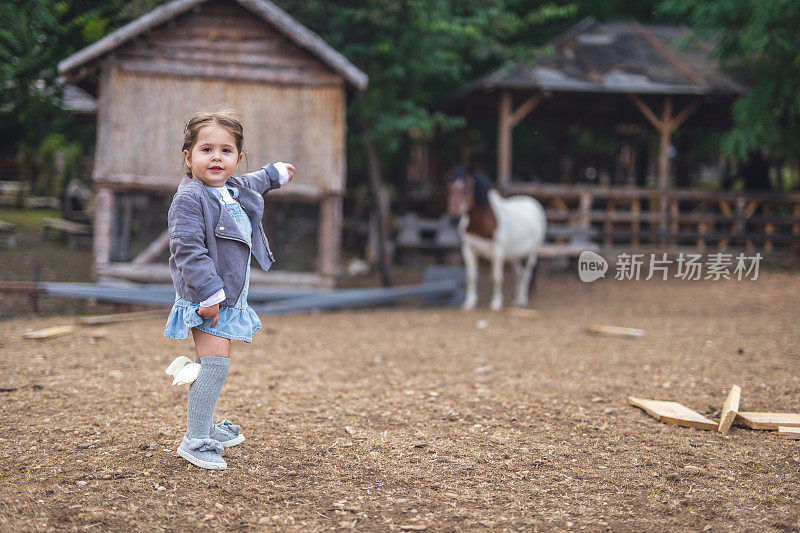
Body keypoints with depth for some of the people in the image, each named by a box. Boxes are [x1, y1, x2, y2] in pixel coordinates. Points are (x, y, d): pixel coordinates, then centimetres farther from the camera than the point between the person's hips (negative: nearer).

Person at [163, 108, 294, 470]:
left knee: (213, 363, 17)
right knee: (215, 361, -18)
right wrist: (209, 293, -29)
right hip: (203, 298, -9)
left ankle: (207, 426, 31)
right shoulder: (189, 198, -18)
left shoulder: (236, 190, 9)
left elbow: (254, 183, 35)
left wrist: (276, 173, 53)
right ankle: (194, 440, -15)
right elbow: (188, 250, -25)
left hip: (228, 296, 9)